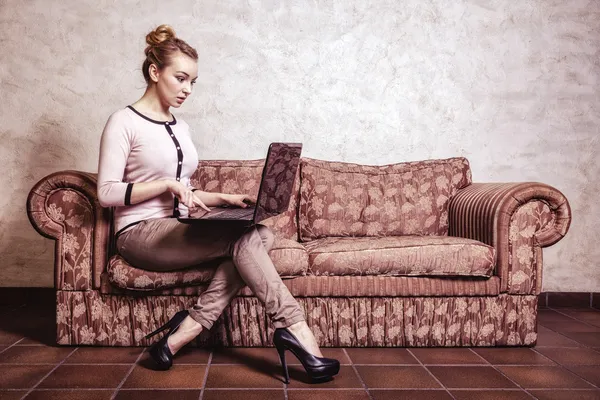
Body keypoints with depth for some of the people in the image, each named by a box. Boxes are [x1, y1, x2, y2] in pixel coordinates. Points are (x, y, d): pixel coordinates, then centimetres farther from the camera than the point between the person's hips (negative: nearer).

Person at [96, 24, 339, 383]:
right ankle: (294, 329, -25)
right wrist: (167, 183, -17)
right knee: (245, 238, -27)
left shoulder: (180, 127, 18)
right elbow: (106, 192, -11)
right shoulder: (124, 122, -4)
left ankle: (184, 332, -27)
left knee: (261, 235, -21)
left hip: (176, 232, 7)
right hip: (141, 233, -7)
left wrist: (223, 198, 5)